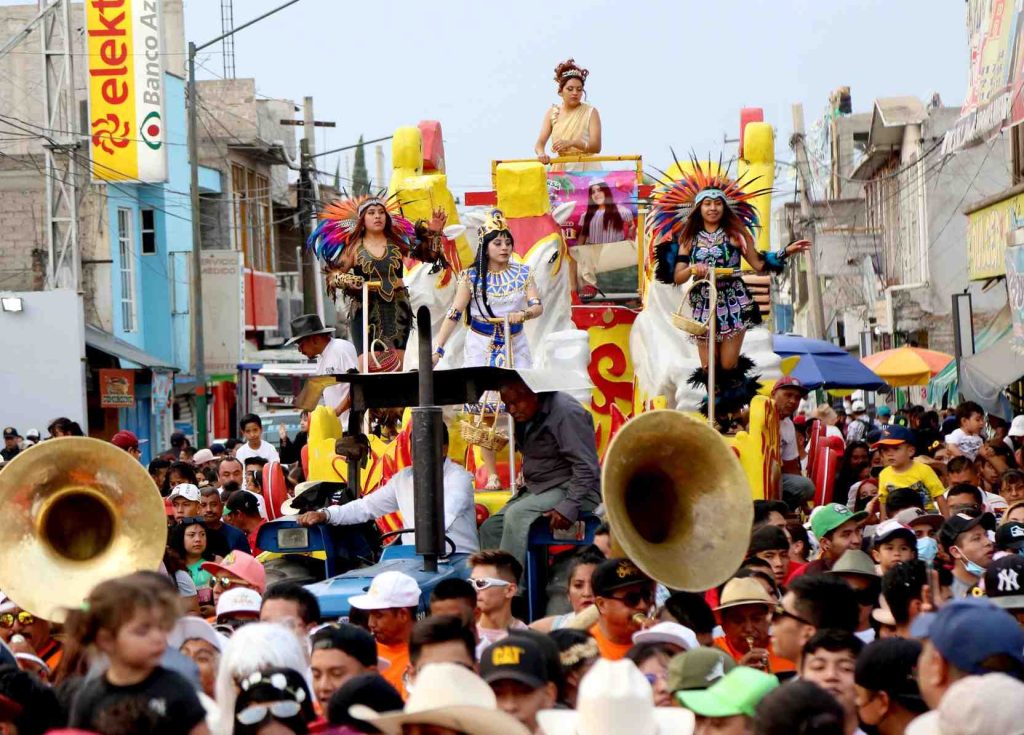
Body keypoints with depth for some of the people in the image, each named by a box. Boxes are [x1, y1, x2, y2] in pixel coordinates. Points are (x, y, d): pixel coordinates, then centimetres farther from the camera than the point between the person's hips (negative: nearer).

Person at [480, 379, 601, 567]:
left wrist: (569, 507, -28)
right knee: (490, 528, -1)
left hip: (571, 490, -10)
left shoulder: (565, 412, -18)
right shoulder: (524, 416, 8)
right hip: (538, 489, 10)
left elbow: (586, 467, -22)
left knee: (517, 515, -30)